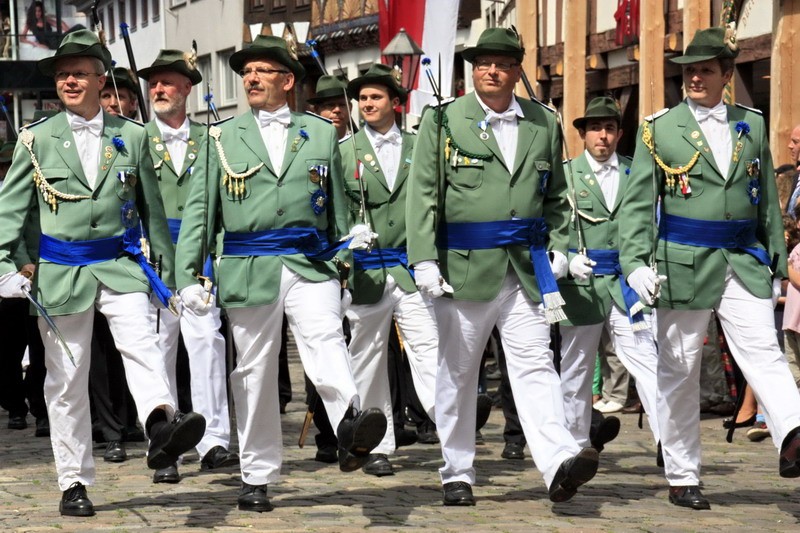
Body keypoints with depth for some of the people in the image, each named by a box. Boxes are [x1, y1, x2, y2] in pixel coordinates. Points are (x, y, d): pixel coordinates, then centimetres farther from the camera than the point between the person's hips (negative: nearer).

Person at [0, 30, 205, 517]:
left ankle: (161, 422, -49)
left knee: (142, 344, -27)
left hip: (121, 266, 0)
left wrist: (168, 270, 13)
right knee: (66, 380, 5)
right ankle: (75, 483, 13)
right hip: (61, 272, 0)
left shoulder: (132, 137, 6)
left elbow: (152, 208, 13)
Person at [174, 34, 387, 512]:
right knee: (254, 373, 4)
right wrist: (188, 276, 2)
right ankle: (257, 478, 13)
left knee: (326, 338, -26)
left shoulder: (322, 134, 12)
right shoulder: (222, 139, 10)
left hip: (311, 266, -1)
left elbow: (337, 208, 19)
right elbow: (199, 212, 9)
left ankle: (351, 423, -47)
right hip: (249, 271, 1)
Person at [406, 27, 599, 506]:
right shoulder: (443, 121, 2)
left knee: (535, 363, -9)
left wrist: (559, 247, 6)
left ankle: (559, 463, -20)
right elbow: (423, 196, -2)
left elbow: (556, 195, 19)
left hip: (527, 268, 1)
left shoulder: (544, 124, 10)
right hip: (464, 265, -1)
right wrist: (424, 260, -10)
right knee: (457, 372, 7)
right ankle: (458, 473, 17)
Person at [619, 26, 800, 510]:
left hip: (744, 260, 2)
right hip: (683, 264, -2)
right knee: (679, 371, 4)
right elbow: (638, 203, -1)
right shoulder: (659, 130, 3)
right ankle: (682, 478, 12)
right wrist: (636, 263, -14)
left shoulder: (752, 125, 11)